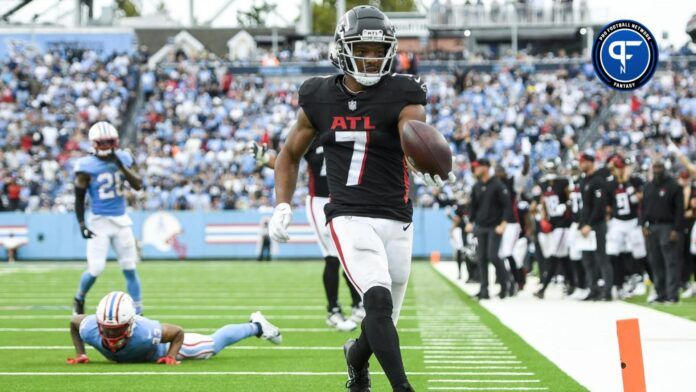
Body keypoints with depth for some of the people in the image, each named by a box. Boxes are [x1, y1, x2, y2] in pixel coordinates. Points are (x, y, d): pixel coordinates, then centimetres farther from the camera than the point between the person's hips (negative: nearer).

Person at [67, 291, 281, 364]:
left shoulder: (145, 332, -49)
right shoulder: (90, 329, -41)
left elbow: (178, 332, -29)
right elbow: (74, 320, -14)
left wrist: (170, 357, -36)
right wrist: (80, 354, -19)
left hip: (163, 346, -3)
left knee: (212, 344, 20)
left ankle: (255, 326, 47)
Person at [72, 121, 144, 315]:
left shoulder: (124, 159, 2)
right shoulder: (87, 166, -9)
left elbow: (138, 185, -8)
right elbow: (79, 198, -3)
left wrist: (120, 166, -18)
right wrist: (81, 224, -12)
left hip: (122, 221, 4)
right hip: (100, 221, -3)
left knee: (130, 269, 2)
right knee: (95, 269, -8)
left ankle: (138, 312, 8)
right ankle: (79, 299, 21)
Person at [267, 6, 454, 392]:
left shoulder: (401, 96, -4)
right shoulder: (319, 99, 3)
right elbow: (290, 155, 17)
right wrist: (282, 205, 4)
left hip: (395, 221, 1)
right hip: (350, 219, -1)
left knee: (383, 321, 14)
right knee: (379, 300, -25)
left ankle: (357, 355, 48)